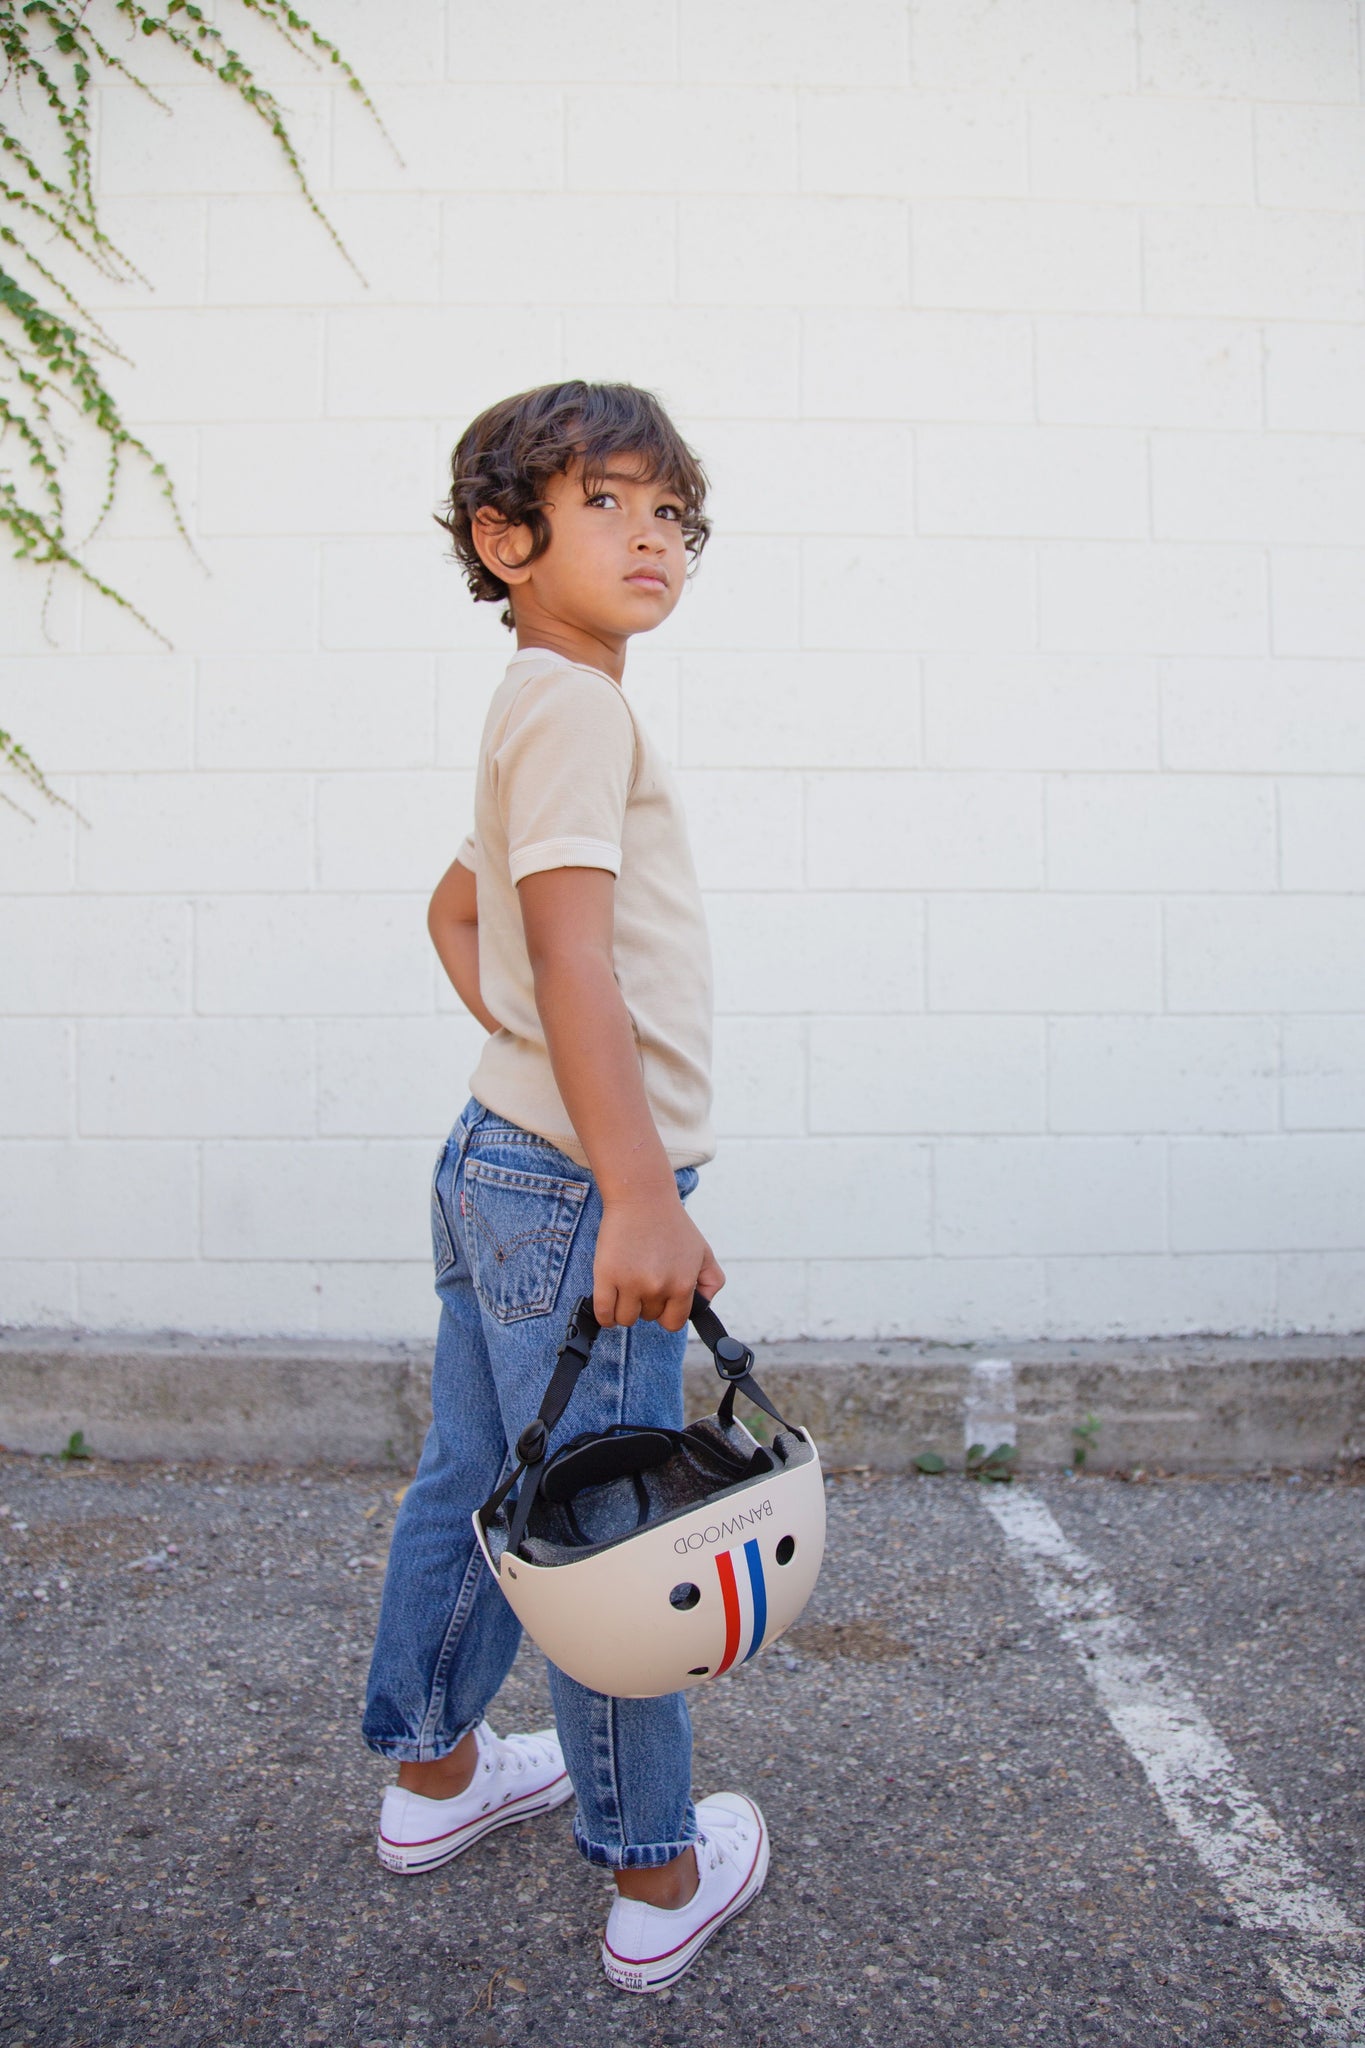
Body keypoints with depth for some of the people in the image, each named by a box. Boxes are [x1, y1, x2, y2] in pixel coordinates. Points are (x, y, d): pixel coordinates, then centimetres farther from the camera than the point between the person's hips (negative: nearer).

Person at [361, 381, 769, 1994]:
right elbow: (572, 947, -28)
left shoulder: (534, 711, 16)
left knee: (474, 1487, 21)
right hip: (575, 1192, -10)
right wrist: (639, 1194, -33)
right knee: (609, 1538, 4)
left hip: (502, 1160, 10)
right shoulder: (577, 705, -15)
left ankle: (434, 1770, 41)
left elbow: (457, 907, 27)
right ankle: (659, 1881, 24)